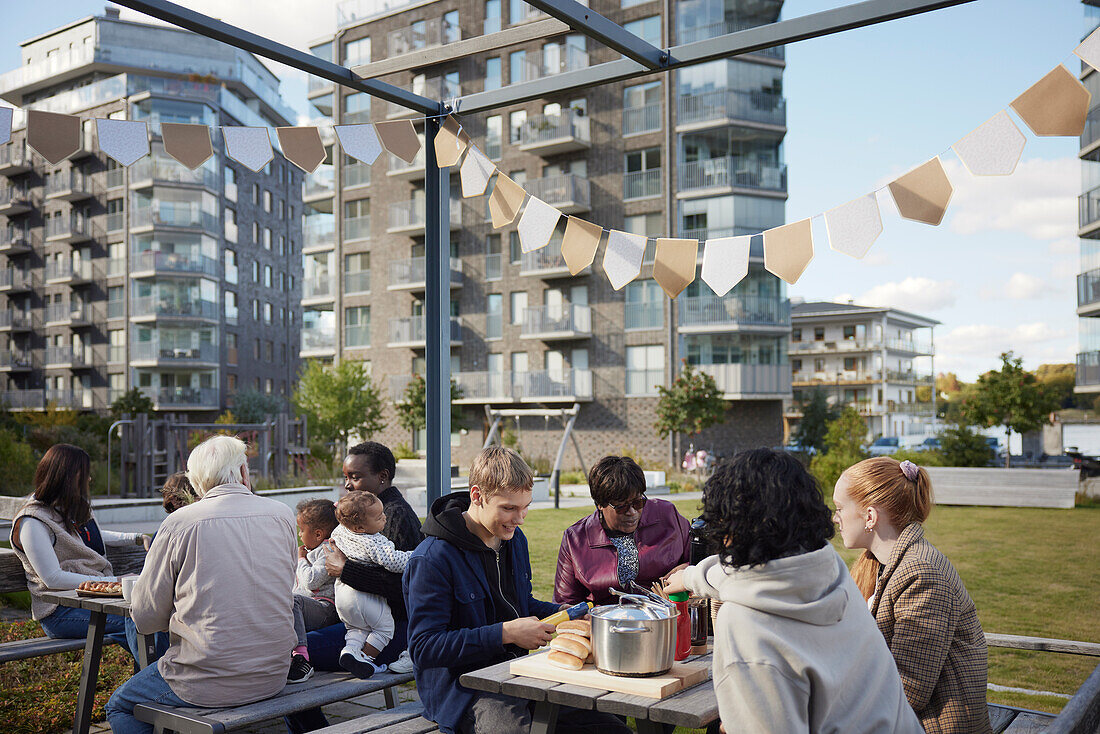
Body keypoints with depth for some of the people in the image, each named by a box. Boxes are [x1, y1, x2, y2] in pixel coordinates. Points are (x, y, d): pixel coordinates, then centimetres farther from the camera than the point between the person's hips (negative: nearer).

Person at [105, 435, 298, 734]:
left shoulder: (179, 522, -10)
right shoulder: (283, 514, 0)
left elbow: (144, 618, -3)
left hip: (209, 683, -5)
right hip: (273, 677, 5)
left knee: (119, 706, 22)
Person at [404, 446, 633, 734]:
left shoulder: (515, 539, 10)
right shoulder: (431, 560, -17)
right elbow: (424, 648, -20)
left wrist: (560, 612, 3)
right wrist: (505, 633, -21)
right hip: (463, 687, -7)